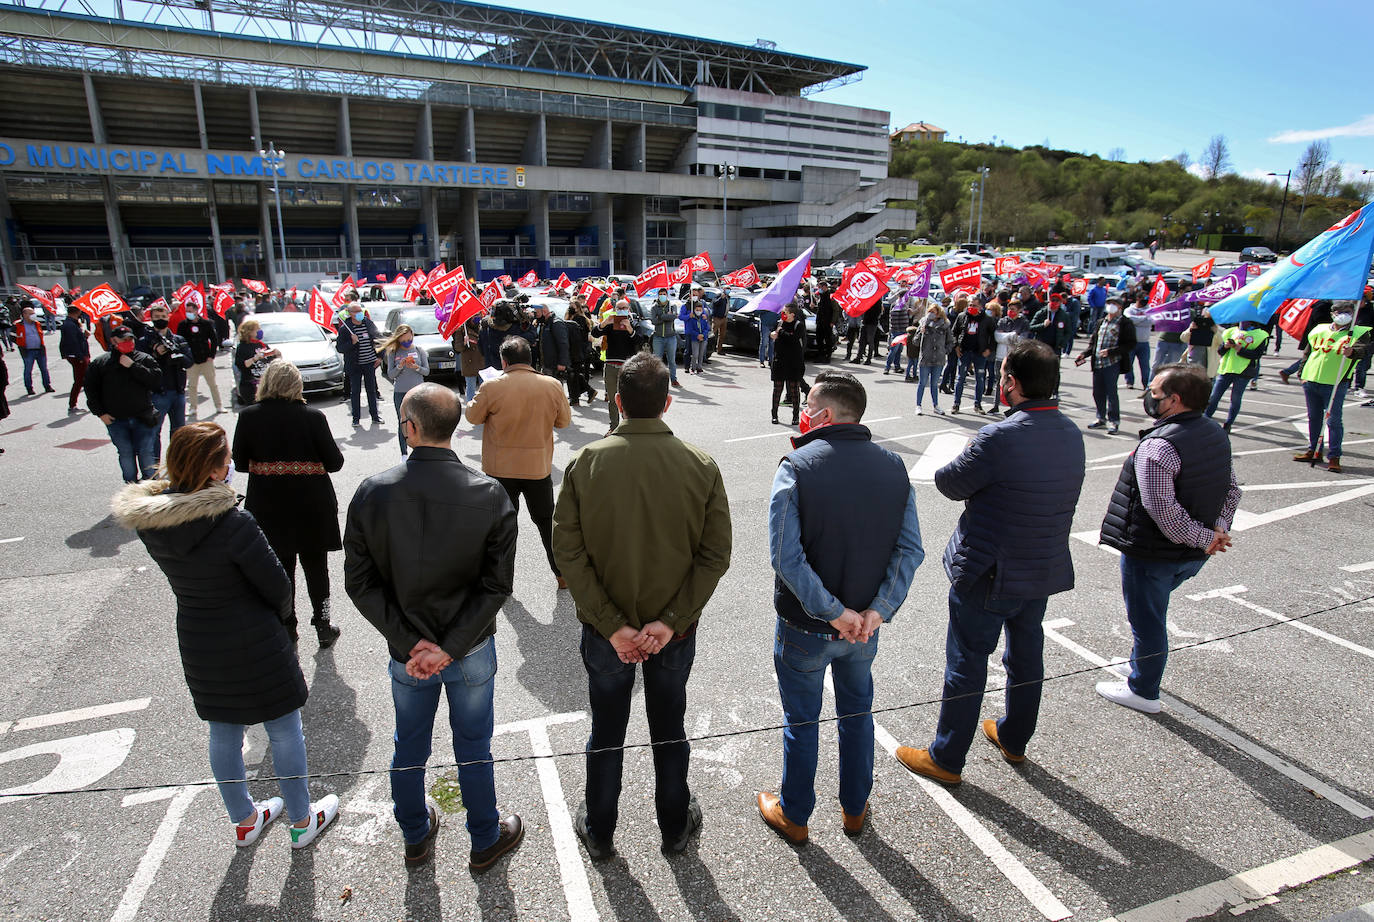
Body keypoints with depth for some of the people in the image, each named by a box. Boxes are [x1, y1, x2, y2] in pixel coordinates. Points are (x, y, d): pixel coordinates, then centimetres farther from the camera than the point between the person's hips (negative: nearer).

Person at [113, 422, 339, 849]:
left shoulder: (148, 521, -8)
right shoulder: (232, 522, -28)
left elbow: (185, 574, 8)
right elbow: (278, 587, -17)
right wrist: (276, 617, 3)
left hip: (198, 647, 6)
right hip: (255, 646, -6)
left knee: (223, 736, 23)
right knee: (284, 733, 14)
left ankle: (244, 821, 44)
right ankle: (302, 821, 32)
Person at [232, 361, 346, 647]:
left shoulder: (248, 416, -8)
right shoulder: (313, 417, -13)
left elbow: (240, 463, -1)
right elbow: (335, 462, -9)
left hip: (267, 508, 1)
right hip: (312, 507, -1)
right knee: (316, 566, 14)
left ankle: (286, 628, 27)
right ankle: (323, 626, 17)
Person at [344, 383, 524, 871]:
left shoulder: (372, 493, -15)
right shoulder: (490, 495, -18)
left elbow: (360, 583, -11)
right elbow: (497, 584, -17)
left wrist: (410, 642, -10)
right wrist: (450, 647, -14)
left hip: (406, 651, 2)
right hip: (472, 649, -1)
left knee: (409, 748, 24)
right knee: (473, 748, 18)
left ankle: (415, 839, 47)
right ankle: (485, 840, 39)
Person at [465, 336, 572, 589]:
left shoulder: (492, 387, -15)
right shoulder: (552, 385, -9)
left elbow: (473, 416, -1)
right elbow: (564, 420, 3)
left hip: (500, 468, -1)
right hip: (539, 467, 2)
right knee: (546, 521, 17)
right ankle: (563, 574, 26)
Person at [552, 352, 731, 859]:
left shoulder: (585, 463, -15)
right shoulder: (701, 466, -14)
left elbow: (568, 552, -15)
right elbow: (715, 555, -14)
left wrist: (611, 624, -13)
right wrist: (671, 620, -13)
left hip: (605, 628, 0)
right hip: (675, 629, 1)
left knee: (606, 732, 21)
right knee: (669, 730, 22)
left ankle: (599, 832, 41)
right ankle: (675, 825, 43)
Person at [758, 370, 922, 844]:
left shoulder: (797, 467, -20)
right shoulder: (894, 467, -5)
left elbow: (785, 555, -26)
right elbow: (910, 550, -9)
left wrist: (833, 612, -20)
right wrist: (877, 610, -13)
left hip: (805, 627, -4)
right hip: (864, 625, 4)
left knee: (801, 721, 16)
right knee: (857, 714, 24)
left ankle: (793, 815, 36)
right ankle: (855, 809, 43)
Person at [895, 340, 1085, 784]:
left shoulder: (1000, 438, -27)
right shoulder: (1072, 434, -2)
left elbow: (950, 484, -15)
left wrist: (963, 459, 5)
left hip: (988, 574, -7)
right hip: (1045, 569, 7)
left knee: (966, 664, 7)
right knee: (1026, 656, 23)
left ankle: (946, 759, 23)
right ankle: (1014, 739, 45)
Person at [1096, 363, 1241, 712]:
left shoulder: (1157, 446, -27)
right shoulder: (1216, 433, 2)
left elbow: (1163, 510, -29)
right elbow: (1232, 490, 8)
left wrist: (1204, 537, -17)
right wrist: (1218, 530, 0)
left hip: (1151, 554, -9)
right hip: (1192, 556, 9)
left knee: (1147, 620, 9)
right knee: (1153, 613, 26)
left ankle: (1142, 691, 28)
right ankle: (1145, 674, 44)